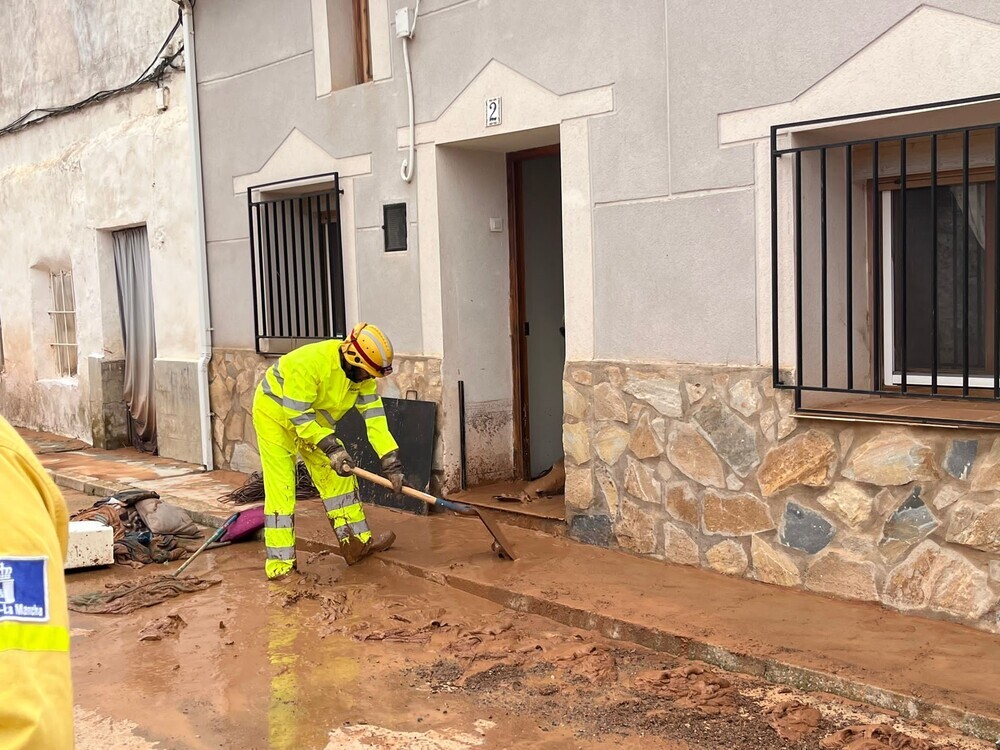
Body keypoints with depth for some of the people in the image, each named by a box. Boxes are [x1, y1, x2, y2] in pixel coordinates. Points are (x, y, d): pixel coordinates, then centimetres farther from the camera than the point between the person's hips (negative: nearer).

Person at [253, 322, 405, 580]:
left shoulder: (361, 375, -14)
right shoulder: (310, 363, -36)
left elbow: (374, 416, -16)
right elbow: (297, 414, -32)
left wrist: (391, 461, -23)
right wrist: (331, 448, -34)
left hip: (312, 418, 7)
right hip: (275, 412, -7)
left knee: (338, 476, 5)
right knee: (281, 488, -9)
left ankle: (357, 542, 15)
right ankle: (280, 564, -4)